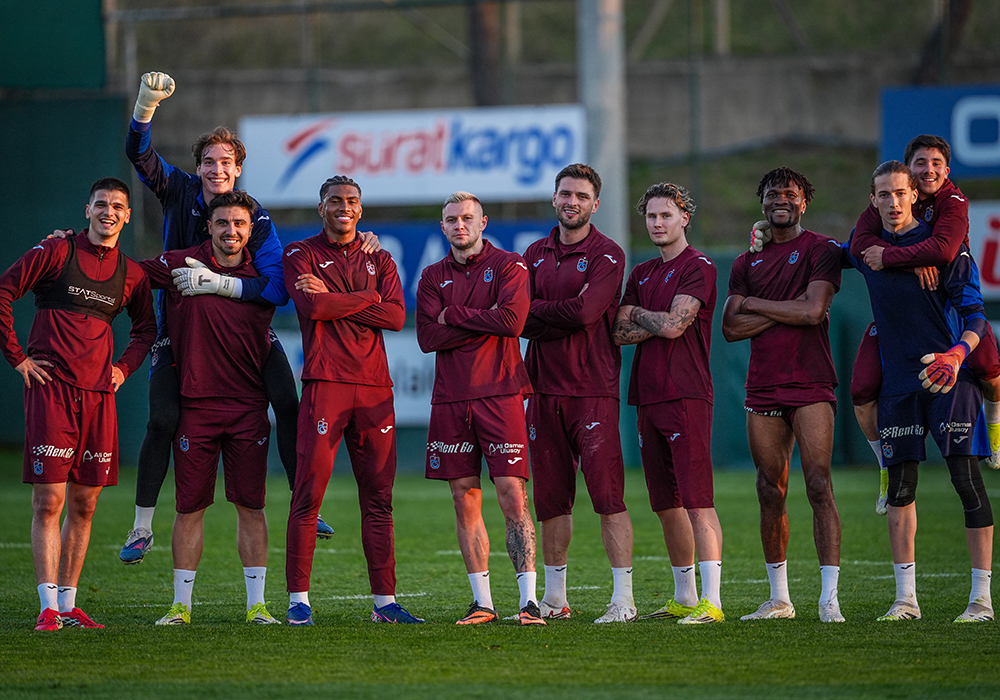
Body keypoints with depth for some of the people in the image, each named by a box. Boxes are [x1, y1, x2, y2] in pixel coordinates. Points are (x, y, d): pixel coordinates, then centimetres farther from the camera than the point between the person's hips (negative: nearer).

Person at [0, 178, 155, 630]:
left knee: (84, 504, 7)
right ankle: (49, 606, -9)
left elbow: (146, 328, 27)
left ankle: (69, 605, 14)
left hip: (99, 394, 5)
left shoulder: (131, 274, 12)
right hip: (51, 389, -5)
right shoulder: (57, 253, -1)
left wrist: (124, 368, 12)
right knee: (48, 502, -8)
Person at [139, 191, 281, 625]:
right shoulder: (179, 265, 0)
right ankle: (180, 605, 9)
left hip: (248, 407, 1)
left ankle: (256, 604, 6)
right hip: (196, 405, -1)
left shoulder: (261, 278, 7)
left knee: (251, 505, 1)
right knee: (190, 506, 2)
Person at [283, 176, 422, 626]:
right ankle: (298, 598, -4)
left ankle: (385, 601, 8)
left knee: (378, 497, 4)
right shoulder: (301, 255, 6)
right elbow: (313, 307, -12)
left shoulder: (378, 260, 17)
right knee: (308, 493, -8)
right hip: (325, 382, -4)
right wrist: (369, 297, -3)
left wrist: (335, 300, -6)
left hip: (374, 386, 4)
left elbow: (396, 316, 1)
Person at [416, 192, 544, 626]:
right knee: (465, 502, 4)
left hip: (500, 395, -4)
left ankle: (529, 599, -9)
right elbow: (428, 337, 0)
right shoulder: (433, 277, 13)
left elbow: (512, 320, -13)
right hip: (450, 399, 4)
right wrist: (486, 321, -6)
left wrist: (453, 314, -6)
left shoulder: (508, 266, 3)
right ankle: (482, 602, 10)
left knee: (513, 497, -9)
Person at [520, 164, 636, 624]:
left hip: (593, 390, -5)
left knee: (607, 495, -9)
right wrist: (566, 316, -13)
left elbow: (585, 311, -16)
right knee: (551, 497, 9)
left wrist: (537, 309, -4)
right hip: (545, 390, 5)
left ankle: (623, 598, -9)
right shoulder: (536, 255, 14)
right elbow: (522, 322, 3)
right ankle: (554, 598, 17)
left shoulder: (607, 255, -2)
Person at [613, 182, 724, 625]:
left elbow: (673, 325, -14)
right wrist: (660, 322, -4)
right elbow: (620, 333, 10)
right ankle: (684, 599, 19)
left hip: (686, 396, -8)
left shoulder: (698, 268, -4)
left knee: (697, 501, -12)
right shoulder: (641, 274, 20)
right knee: (667, 504, 11)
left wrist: (637, 314, 3)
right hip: (649, 397, 8)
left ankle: (711, 601, -17)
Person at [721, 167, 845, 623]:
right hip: (762, 390, 5)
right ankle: (778, 598, 15)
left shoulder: (820, 250, 1)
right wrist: (785, 310, -7)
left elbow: (812, 311, -12)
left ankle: (830, 598, -15)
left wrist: (755, 304, -2)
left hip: (810, 387, -5)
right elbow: (731, 327, 6)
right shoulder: (748, 263, 16)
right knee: (770, 493, 7)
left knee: (819, 488, -12)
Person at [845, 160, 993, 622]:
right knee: (900, 487, 4)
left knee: (967, 480, -8)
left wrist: (957, 355, -26)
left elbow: (974, 315, -8)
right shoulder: (866, 247, 8)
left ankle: (982, 597, -5)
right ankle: (906, 598, 11)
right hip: (898, 382, 5)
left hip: (949, 376, -4)